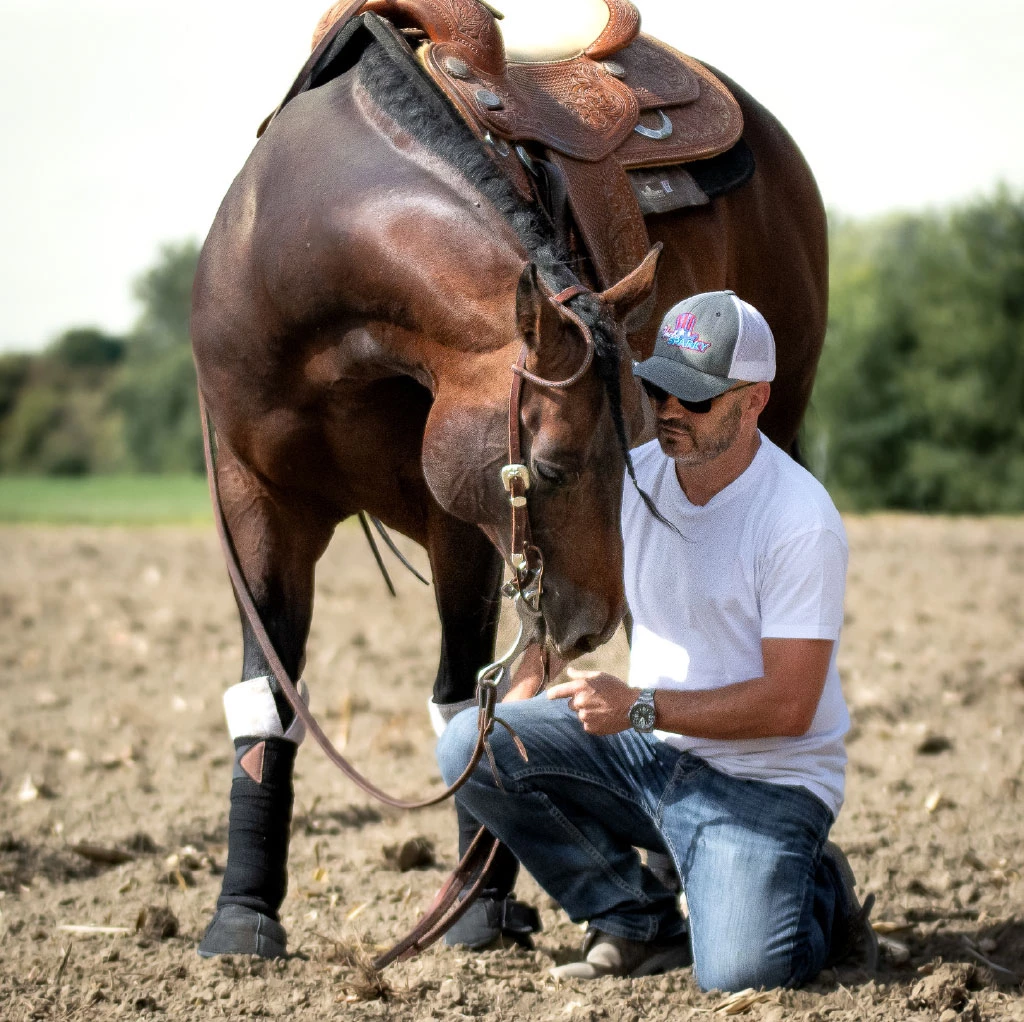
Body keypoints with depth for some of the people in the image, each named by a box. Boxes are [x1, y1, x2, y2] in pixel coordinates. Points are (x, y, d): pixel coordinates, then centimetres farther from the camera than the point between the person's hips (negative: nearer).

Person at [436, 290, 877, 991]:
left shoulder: (800, 522, -18)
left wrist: (639, 707, -25)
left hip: (763, 781, -6)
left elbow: (788, 707, -21)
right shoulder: (637, 474, 1)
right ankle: (639, 922, 1)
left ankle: (818, 892, 11)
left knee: (739, 974, -28)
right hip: (647, 746, 6)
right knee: (471, 745, -14)